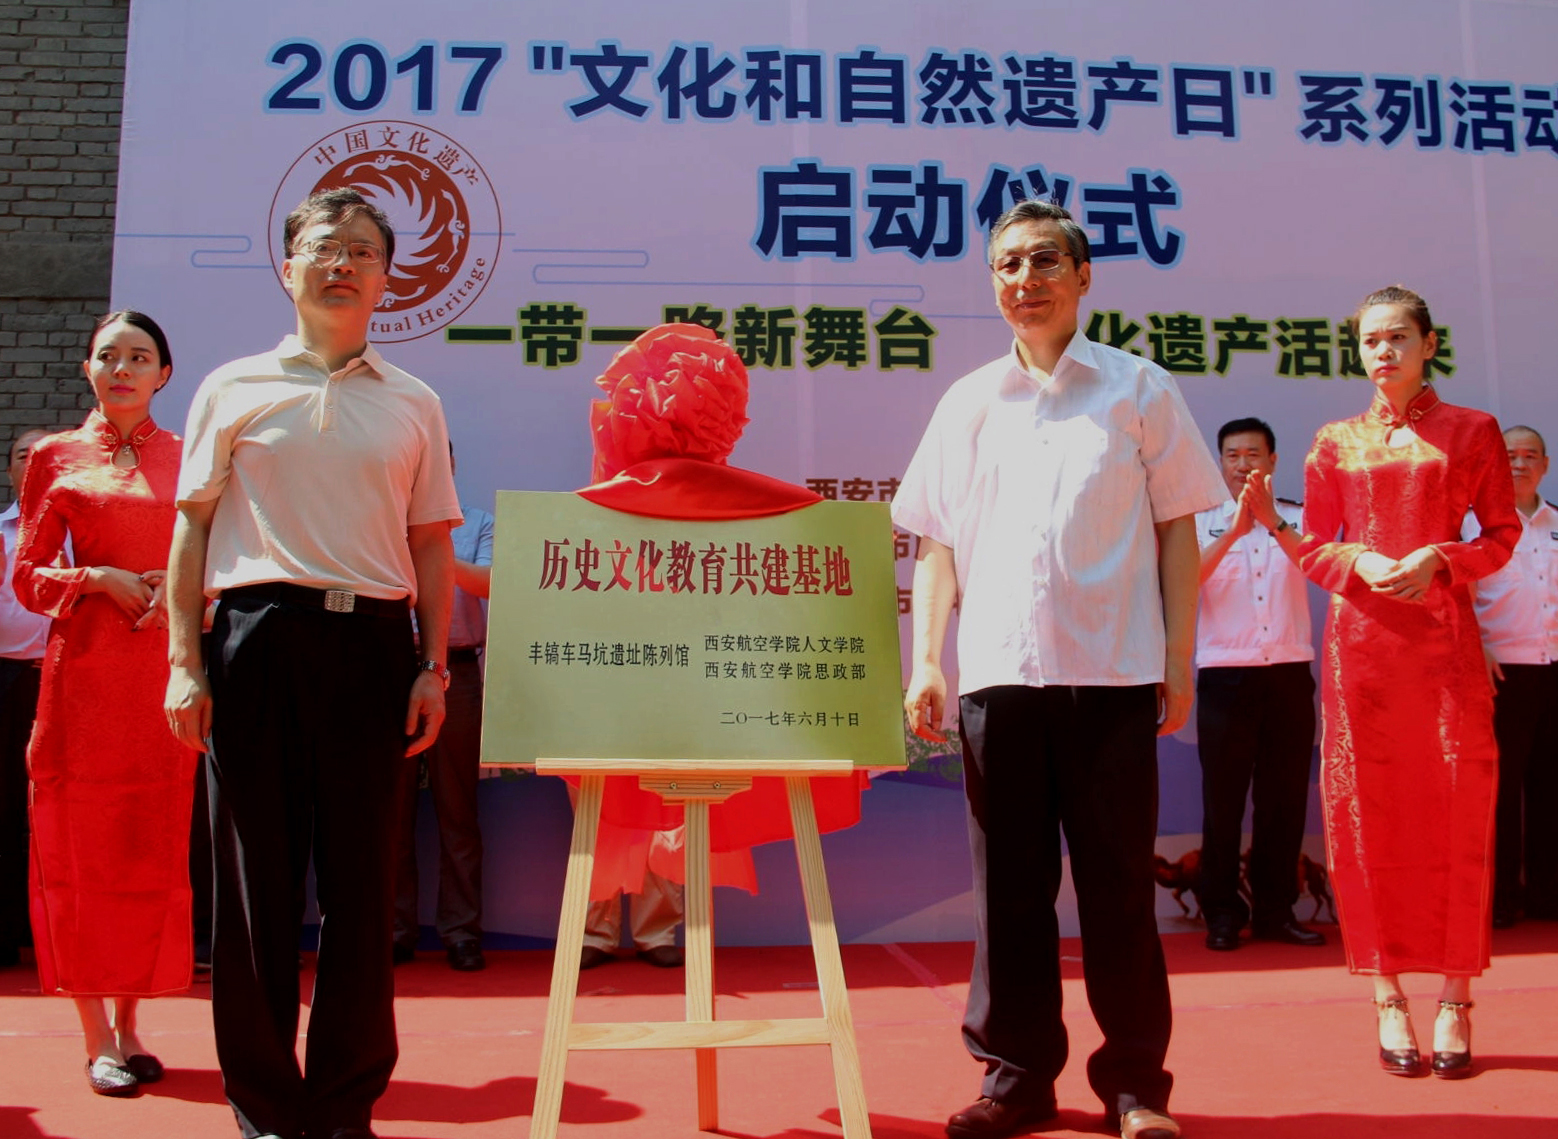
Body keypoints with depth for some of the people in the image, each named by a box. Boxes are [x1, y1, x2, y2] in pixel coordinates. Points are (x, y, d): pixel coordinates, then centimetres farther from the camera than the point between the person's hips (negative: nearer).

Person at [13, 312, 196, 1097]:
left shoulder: (188, 458, 11)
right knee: (83, 844, 0)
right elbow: (28, 577, 6)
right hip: (84, 671, -1)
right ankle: (97, 1037, 7)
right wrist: (101, 579, -11)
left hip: (166, 670, 1)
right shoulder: (55, 458, 8)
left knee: (157, 846, 4)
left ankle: (129, 1023, 16)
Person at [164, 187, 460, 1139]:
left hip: (374, 642, 1)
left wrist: (433, 667, 4)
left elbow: (431, 545, 12)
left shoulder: (413, 404, 14)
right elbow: (193, 527, 8)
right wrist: (184, 660, 0)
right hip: (258, 636, -1)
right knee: (256, 872, 2)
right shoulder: (235, 389, 11)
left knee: (363, 877, 3)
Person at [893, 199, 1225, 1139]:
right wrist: (927, 663, 4)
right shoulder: (968, 403, 13)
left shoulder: (1139, 389, 7)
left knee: (1117, 883, 3)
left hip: (1112, 672, -2)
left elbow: (1176, 531, 6)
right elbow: (938, 543, 13)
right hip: (997, 673, 2)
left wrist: (1179, 661, 1)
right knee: (1009, 881, 6)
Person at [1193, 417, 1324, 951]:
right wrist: (1235, 529, -25)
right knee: (1223, 799, -1)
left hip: (1289, 673, 2)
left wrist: (1273, 523, -25)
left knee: (1285, 798, 5)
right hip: (1225, 673, -2)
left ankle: (1275, 910, 15)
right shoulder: (1205, 522, 8)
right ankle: (1222, 913, 7)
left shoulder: (1296, 519, 12)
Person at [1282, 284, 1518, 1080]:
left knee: (1456, 812, -2)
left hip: (1444, 635, -1)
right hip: (1361, 637, 1)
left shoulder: (1472, 432, 8)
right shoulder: (1335, 442, 11)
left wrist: (1438, 561, -12)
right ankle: (1388, 998, 9)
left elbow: (1503, 533, 6)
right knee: (1370, 813, 1)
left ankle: (1455, 999, 9)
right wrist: (1364, 562, -9)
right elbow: (1312, 546, 11)